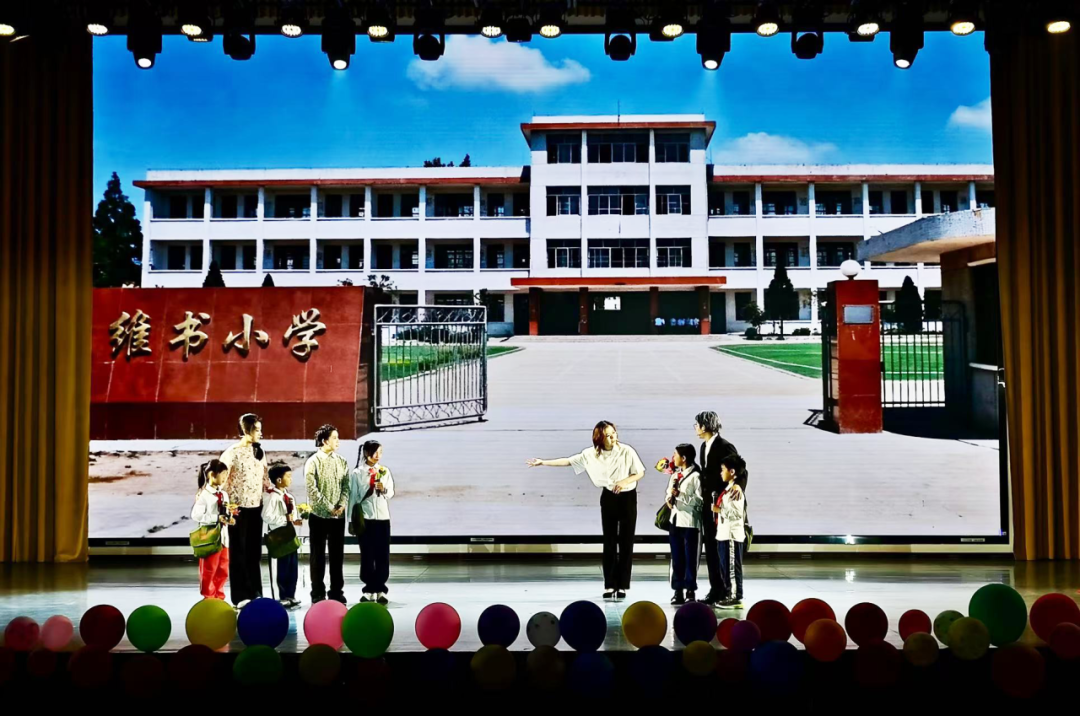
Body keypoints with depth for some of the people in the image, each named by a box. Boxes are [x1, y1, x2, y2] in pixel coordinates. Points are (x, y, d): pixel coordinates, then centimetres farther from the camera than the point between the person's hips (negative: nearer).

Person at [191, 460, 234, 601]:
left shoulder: (224, 494, 9)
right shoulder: (203, 494, -13)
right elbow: (196, 515, -19)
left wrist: (229, 519, -6)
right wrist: (217, 518, -22)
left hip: (223, 538, 7)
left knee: (223, 570, 13)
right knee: (209, 570, 4)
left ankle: (219, 597, 24)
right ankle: (209, 598, 15)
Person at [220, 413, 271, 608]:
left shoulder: (259, 452, 9)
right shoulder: (232, 453, -10)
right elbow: (222, 480, -13)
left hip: (256, 507, 6)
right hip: (238, 508, -6)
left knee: (255, 552, 10)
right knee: (239, 552, 3)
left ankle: (255, 593, 17)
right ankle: (240, 596, 8)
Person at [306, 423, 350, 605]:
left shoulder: (341, 462, 8)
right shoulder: (313, 462, -6)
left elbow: (346, 486, 6)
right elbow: (312, 490, -12)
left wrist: (342, 505, -9)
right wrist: (329, 508, -14)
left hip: (338, 516, 4)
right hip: (320, 515, -4)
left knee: (337, 555, 8)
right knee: (318, 556, 3)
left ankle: (337, 593, 16)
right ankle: (318, 594, 10)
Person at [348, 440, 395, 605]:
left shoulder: (385, 471, 6)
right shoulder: (357, 473, 0)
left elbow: (391, 494, 5)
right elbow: (353, 497, 1)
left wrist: (384, 489, -17)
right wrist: (351, 520, 0)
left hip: (383, 518, 2)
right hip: (364, 518, -1)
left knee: (382, 555, 0)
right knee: (367, 555, 2)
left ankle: (381, 590, 3)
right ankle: (369, 590, 7)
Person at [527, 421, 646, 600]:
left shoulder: (626, 451, -12)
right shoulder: (592, 454, -5)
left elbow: (641, 472, -6)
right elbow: (568, 461, -2)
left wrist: (625, 481, -23)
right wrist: (543, 462, -5)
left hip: (627, 498, -2)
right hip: (608, 499, 2)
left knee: (626, 543, 0)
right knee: (609, 543, 4)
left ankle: (622, 586, 6)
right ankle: (610, 585, 10)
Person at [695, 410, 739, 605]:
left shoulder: (725, 447, -13)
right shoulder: (704, 446, 12)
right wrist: (703, 497, 8)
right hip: (708, 504, 8)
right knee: (711, 548, 9)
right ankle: (715, 589, 16)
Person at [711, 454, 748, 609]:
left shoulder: (736, 490, -13)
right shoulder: (728, 489, 16)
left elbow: (736, 513, -21)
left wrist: (719, 510, -15)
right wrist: (718, 509, 10)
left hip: (732, 535, -10)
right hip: (724, 534, 10)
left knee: (733, 567, -4)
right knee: (725, 567, 14)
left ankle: (736, 598, 1)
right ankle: (728, 595, 22)